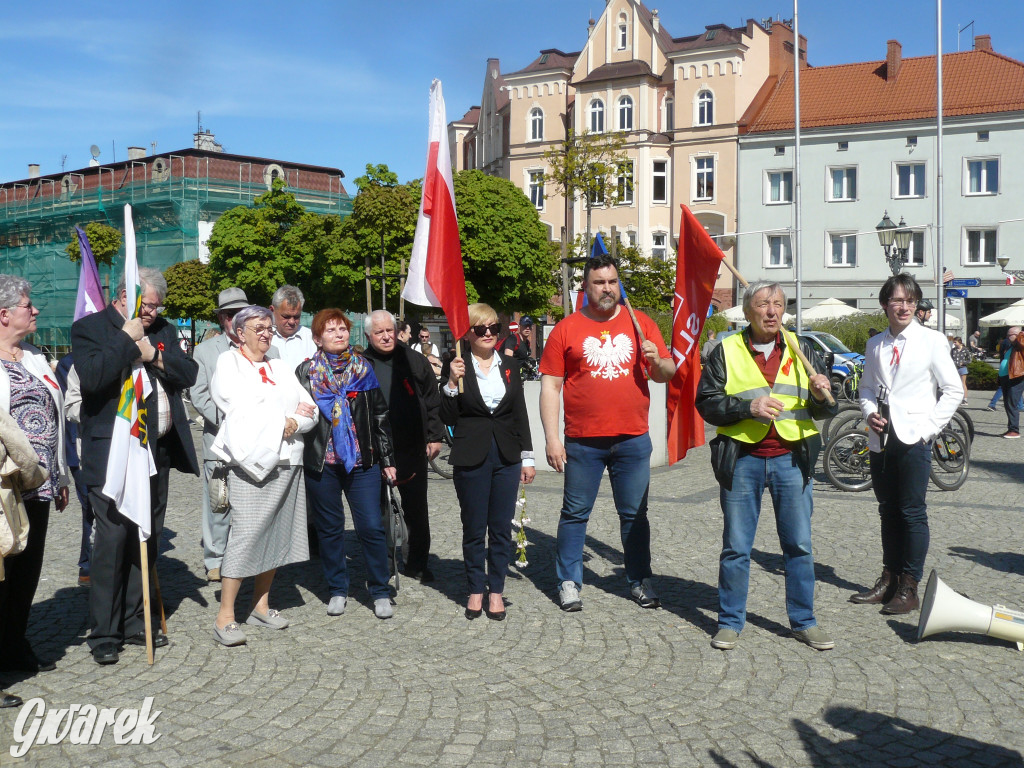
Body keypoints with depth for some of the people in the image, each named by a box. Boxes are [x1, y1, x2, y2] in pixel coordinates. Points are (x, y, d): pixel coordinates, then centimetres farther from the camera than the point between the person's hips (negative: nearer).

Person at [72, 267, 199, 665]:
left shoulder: (164, 331, 14)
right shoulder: (89, 328, -3)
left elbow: (189, 374, 6)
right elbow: (92, 376, -19)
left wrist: (154, 355, -8)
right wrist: (127, 339, -14)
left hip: (158, 451, 6)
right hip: (111, 453, -6)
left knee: (147, 540, 12)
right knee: (112, 539, -6)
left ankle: (135, 623, 25)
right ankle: (104, 635, 5)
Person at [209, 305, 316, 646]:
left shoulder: (280, 367, 21)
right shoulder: (229, 363, 4)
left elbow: (309, 411, 11)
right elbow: (243, 410, -10)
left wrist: (292, 423, -9)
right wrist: (286, 416, -3)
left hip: (287, 461, 6)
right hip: (252, 461, -6)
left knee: (277, 534, 6)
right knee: (246, 533, -12)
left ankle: (261, 605, 18)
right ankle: (225, 617, -8)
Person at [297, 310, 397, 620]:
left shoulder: (363, 369, 7)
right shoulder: (307, 372, 3)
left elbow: (381, 416, 9)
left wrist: (387, 458, 7)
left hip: (363, 462, 0)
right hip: (322, 463, 0)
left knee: (371, 526, -3)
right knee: (330, 528, 9)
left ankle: (380, 592, 11)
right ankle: (337, 590, 24)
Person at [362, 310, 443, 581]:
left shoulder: (414, 361, 5)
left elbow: (432, 401, 8)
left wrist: (434, 437, 2)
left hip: (412, 450, 1)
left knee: (417, 510, 10)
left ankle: (417, 563, 24)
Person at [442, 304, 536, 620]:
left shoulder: (510, 366, 9)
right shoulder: (458, 366, -2)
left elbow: (520, 414, 11)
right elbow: (448, 418, -4)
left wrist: (527, 457, 8)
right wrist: (452, 383, -17)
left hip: (506, 457, 3)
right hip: (471, 458, -3)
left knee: (502, 528, 6)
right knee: (474, 528, 6)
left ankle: (496, 590, 17)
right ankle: (476, 589, 20)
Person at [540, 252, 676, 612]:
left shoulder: (641, 323, 7)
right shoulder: (567, 329, 1)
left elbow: (667, 373, 12)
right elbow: (550, 386, 0)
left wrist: (656, 361, -11)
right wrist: (551, 437, -6)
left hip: (633, 440, 2)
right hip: (583, 443, -1)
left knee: (634, 514, 10)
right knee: (575, 513, 7)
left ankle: (640, 581, 23)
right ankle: (569, 582, 19)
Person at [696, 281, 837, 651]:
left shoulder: (802, 350, 11)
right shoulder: (726, 352, 4)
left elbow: (828, 409, 12)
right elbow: (706, 402, -3)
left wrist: (821, 394, -11)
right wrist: (748, 407, -17)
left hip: (792, 459, 2)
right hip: (742, 459, -2)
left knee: (799, 545, 6)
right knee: (736, 547, 5)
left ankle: (804, 621, 20)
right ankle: (730, 622, 18)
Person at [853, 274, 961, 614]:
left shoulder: (931, 340, -3)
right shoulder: (875, 344, 11)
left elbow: (953, 390, 0)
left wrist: (929, 425, -8)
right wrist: (870, 413, -2)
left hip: (914, 439, -4)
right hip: (880, 439, 5)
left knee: (912, 512, -2)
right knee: (888, 510, 12)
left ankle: (909, 587, 6)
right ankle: (889, 579, 22)